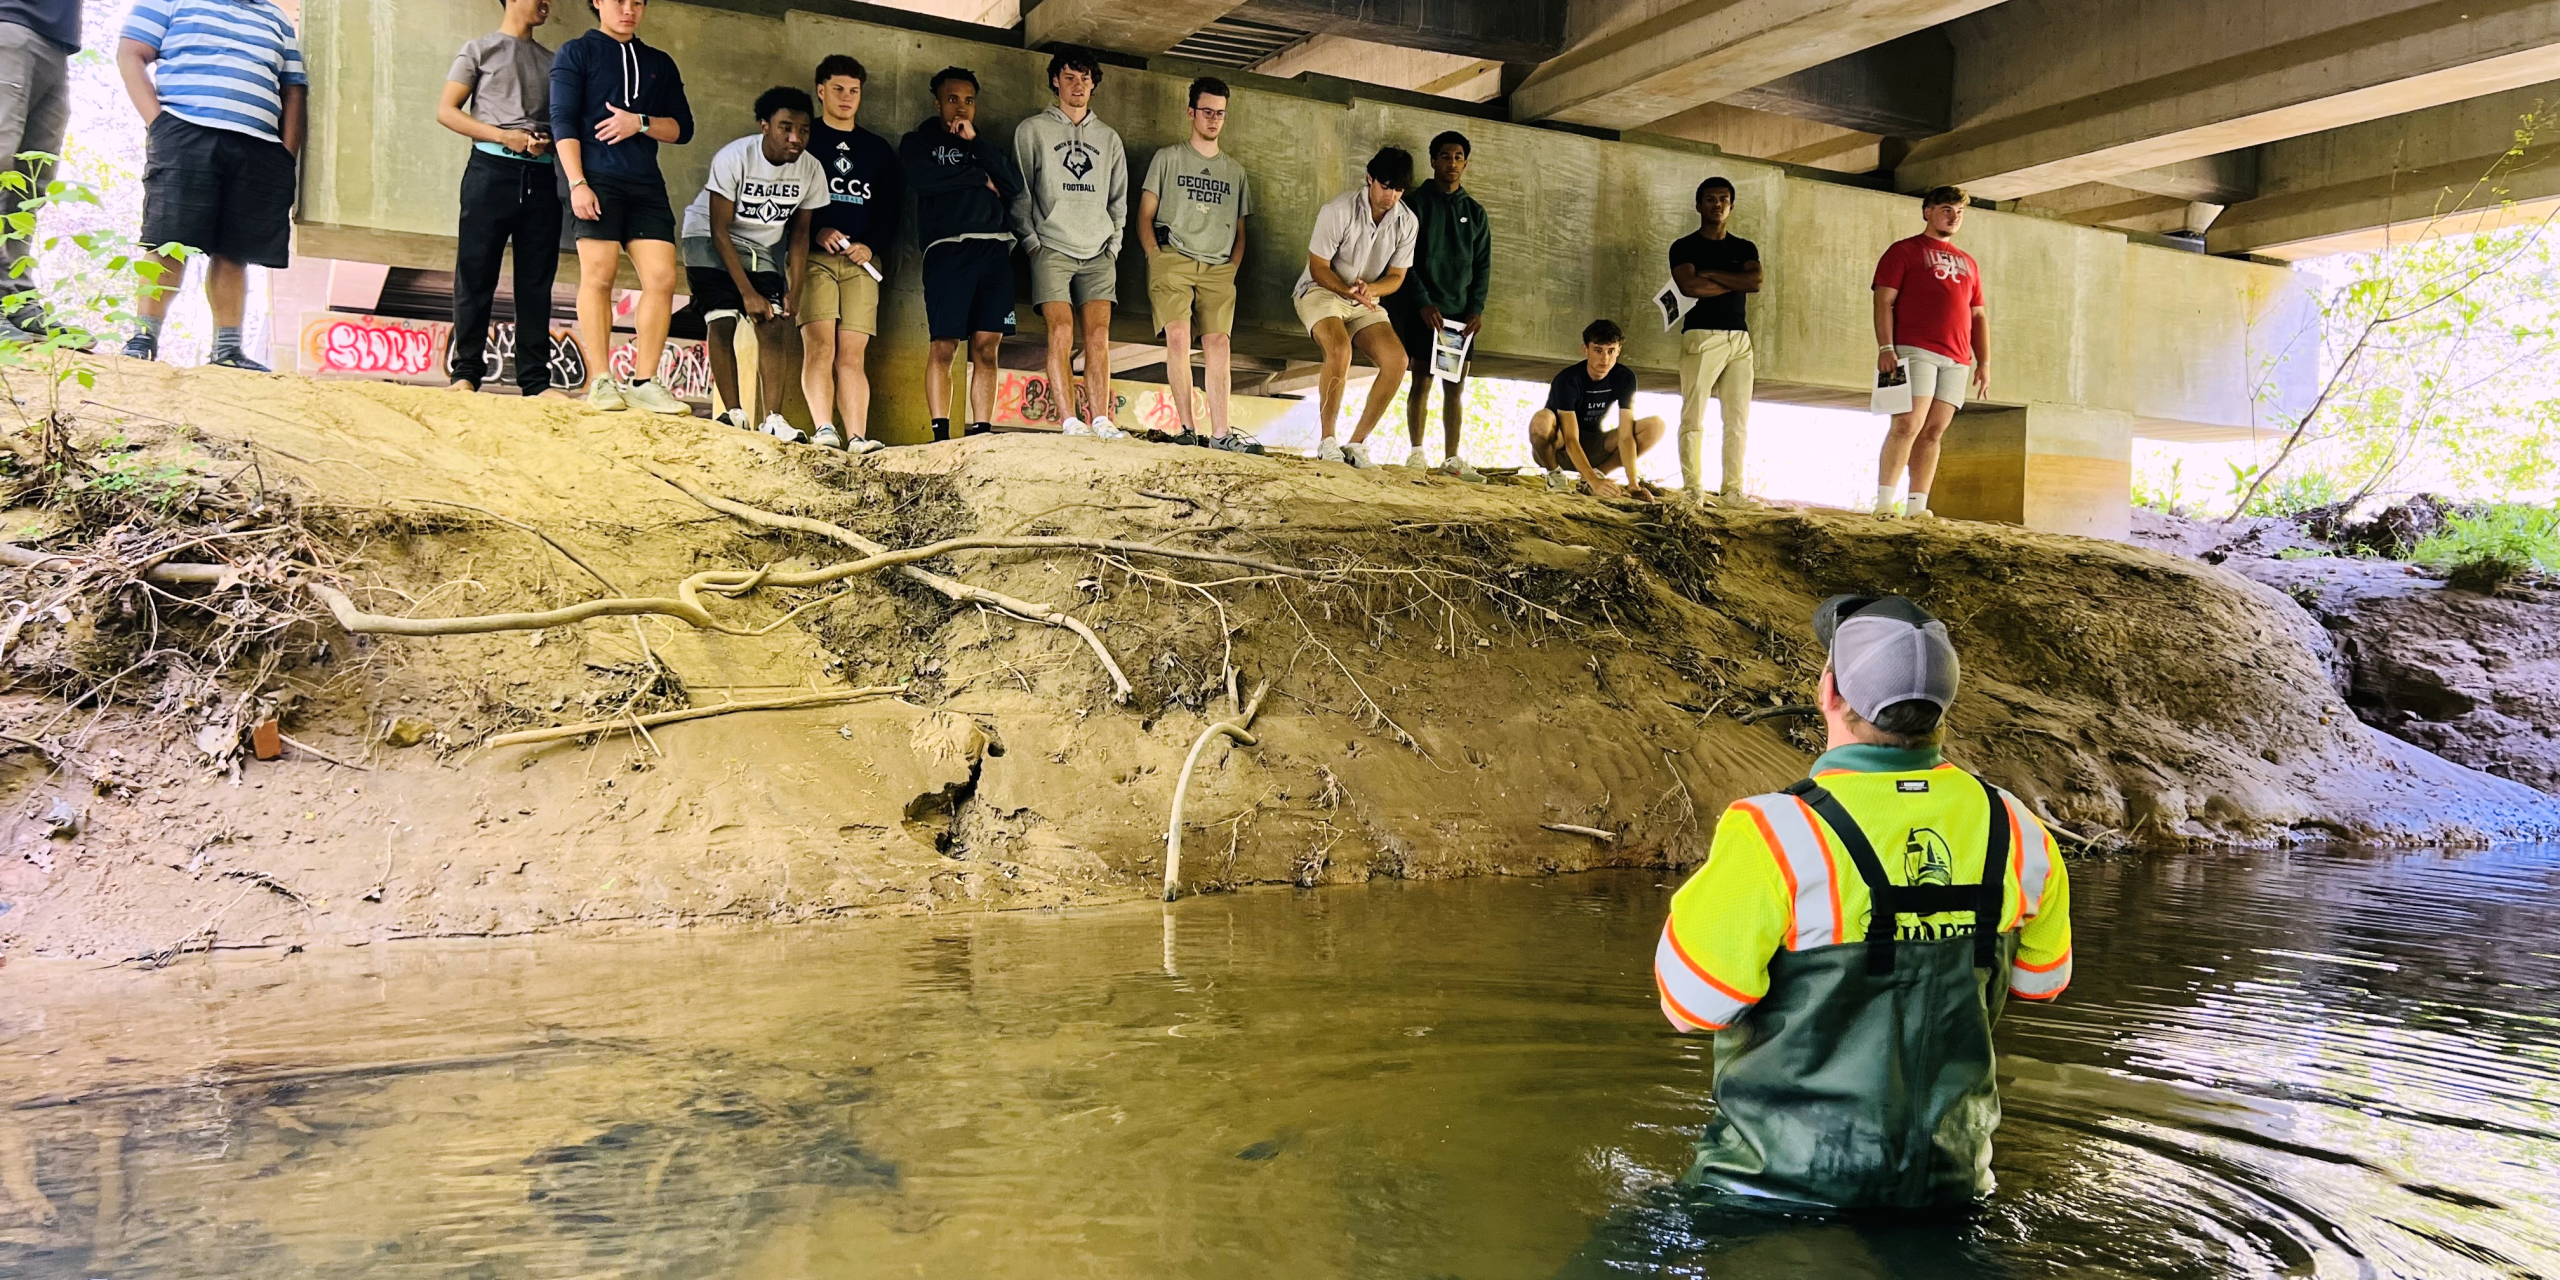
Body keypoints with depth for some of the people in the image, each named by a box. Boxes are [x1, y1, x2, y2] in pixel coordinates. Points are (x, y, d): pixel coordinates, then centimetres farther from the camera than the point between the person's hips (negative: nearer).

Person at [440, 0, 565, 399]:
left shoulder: (550, 61, 19)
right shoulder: (479, 51, 8)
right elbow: (446, 111, 2)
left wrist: (548, 141, -4)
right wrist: (503, 135, -11)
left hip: (540, 176, 4)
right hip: (491, 170, -4)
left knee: (537, 281, 1)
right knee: (476, 276, -4)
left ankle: (535, 378, 2)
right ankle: (466, 372, -1)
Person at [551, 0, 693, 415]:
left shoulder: (660, 64, 21)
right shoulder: (576, 53, 9)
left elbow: (683, 128, 15)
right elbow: (563, 121, -1)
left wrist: (641, 123, -6)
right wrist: (577, 182, -13)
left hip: (647, 185, 4)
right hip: (597, 179, -4)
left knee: (662, 279, -7)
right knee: (598, 277, -8)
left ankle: (644, 383, -3)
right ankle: (601, 383, -5)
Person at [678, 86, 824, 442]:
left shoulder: (811, 170, -15)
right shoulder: (733, 158, -28)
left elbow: (799, 233, -2)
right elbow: (719, 230, -22)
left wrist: (793, 292, -9)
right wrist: (748, 292, -24)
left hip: (763, 245, 4)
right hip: (710, 239, -4)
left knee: (774, 323, -10)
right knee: (722, 321, -17)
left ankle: (773, 420, -14)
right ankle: (734, 414, -11)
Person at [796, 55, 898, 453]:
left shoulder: (878, 150, 21)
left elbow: (890, 212, 16)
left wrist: (872, 246, -3)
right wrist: (816, 233, -13)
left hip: (862, 260, 2)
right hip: (814, 255, -2)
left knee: (852, 353, -5)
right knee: (820, 344, -16)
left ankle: (858, 437, -13)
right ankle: (824, 430, -24)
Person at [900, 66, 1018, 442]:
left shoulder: (985, 144, 25)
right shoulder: (918, 141, 16)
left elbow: (1014, 184, 7)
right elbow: (922, 179, -6)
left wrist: (975, 140, 1)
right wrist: (980, 177, 3)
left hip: (994, 247, 3)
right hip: (948, 247, -3)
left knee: (986, 346, -2)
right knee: (943, 345, -9)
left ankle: (981, 431, -2)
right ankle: (941, 433, -10)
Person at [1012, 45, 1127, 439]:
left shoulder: (1108, 137, 19)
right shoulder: (1032, 130, 9)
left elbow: (1119, 199, 20)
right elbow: (1019, 192, 5)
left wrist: (1114, 243, 8)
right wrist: (1031, 240, -4)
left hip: (1098, 253, 3)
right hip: (1052, 248, -3)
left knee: (1098, 335, -6)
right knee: (1061, 332, -13)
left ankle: (1101, 419, -8)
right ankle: (1069, 420, -15)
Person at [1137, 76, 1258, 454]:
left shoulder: (1235, 171, 23)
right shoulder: (1168, 159, 14)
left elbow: (1240, 231, 23)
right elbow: (1145, 217, 9)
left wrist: (1231, 270, 7)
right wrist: (1157, 260, -5)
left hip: (1218, 267, 2)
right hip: (1173, 259, -2)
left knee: (1219, 343, -12)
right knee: (1178, 337, -18)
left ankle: (1221, 432, -16)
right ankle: (1187, 428, -16)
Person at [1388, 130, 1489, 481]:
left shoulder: (1475, 213, 14)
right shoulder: (1415, 203, 1)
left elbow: (1482, 266, 13)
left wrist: (1476, 308, -1)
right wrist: (1423, 303, -15)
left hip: (1460, 311, 4)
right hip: (1421, 309, -4)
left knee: (1456, 386, 2)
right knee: (1422, 379, -5)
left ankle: (1452, 458, 5)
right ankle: (1416, 453, 0)